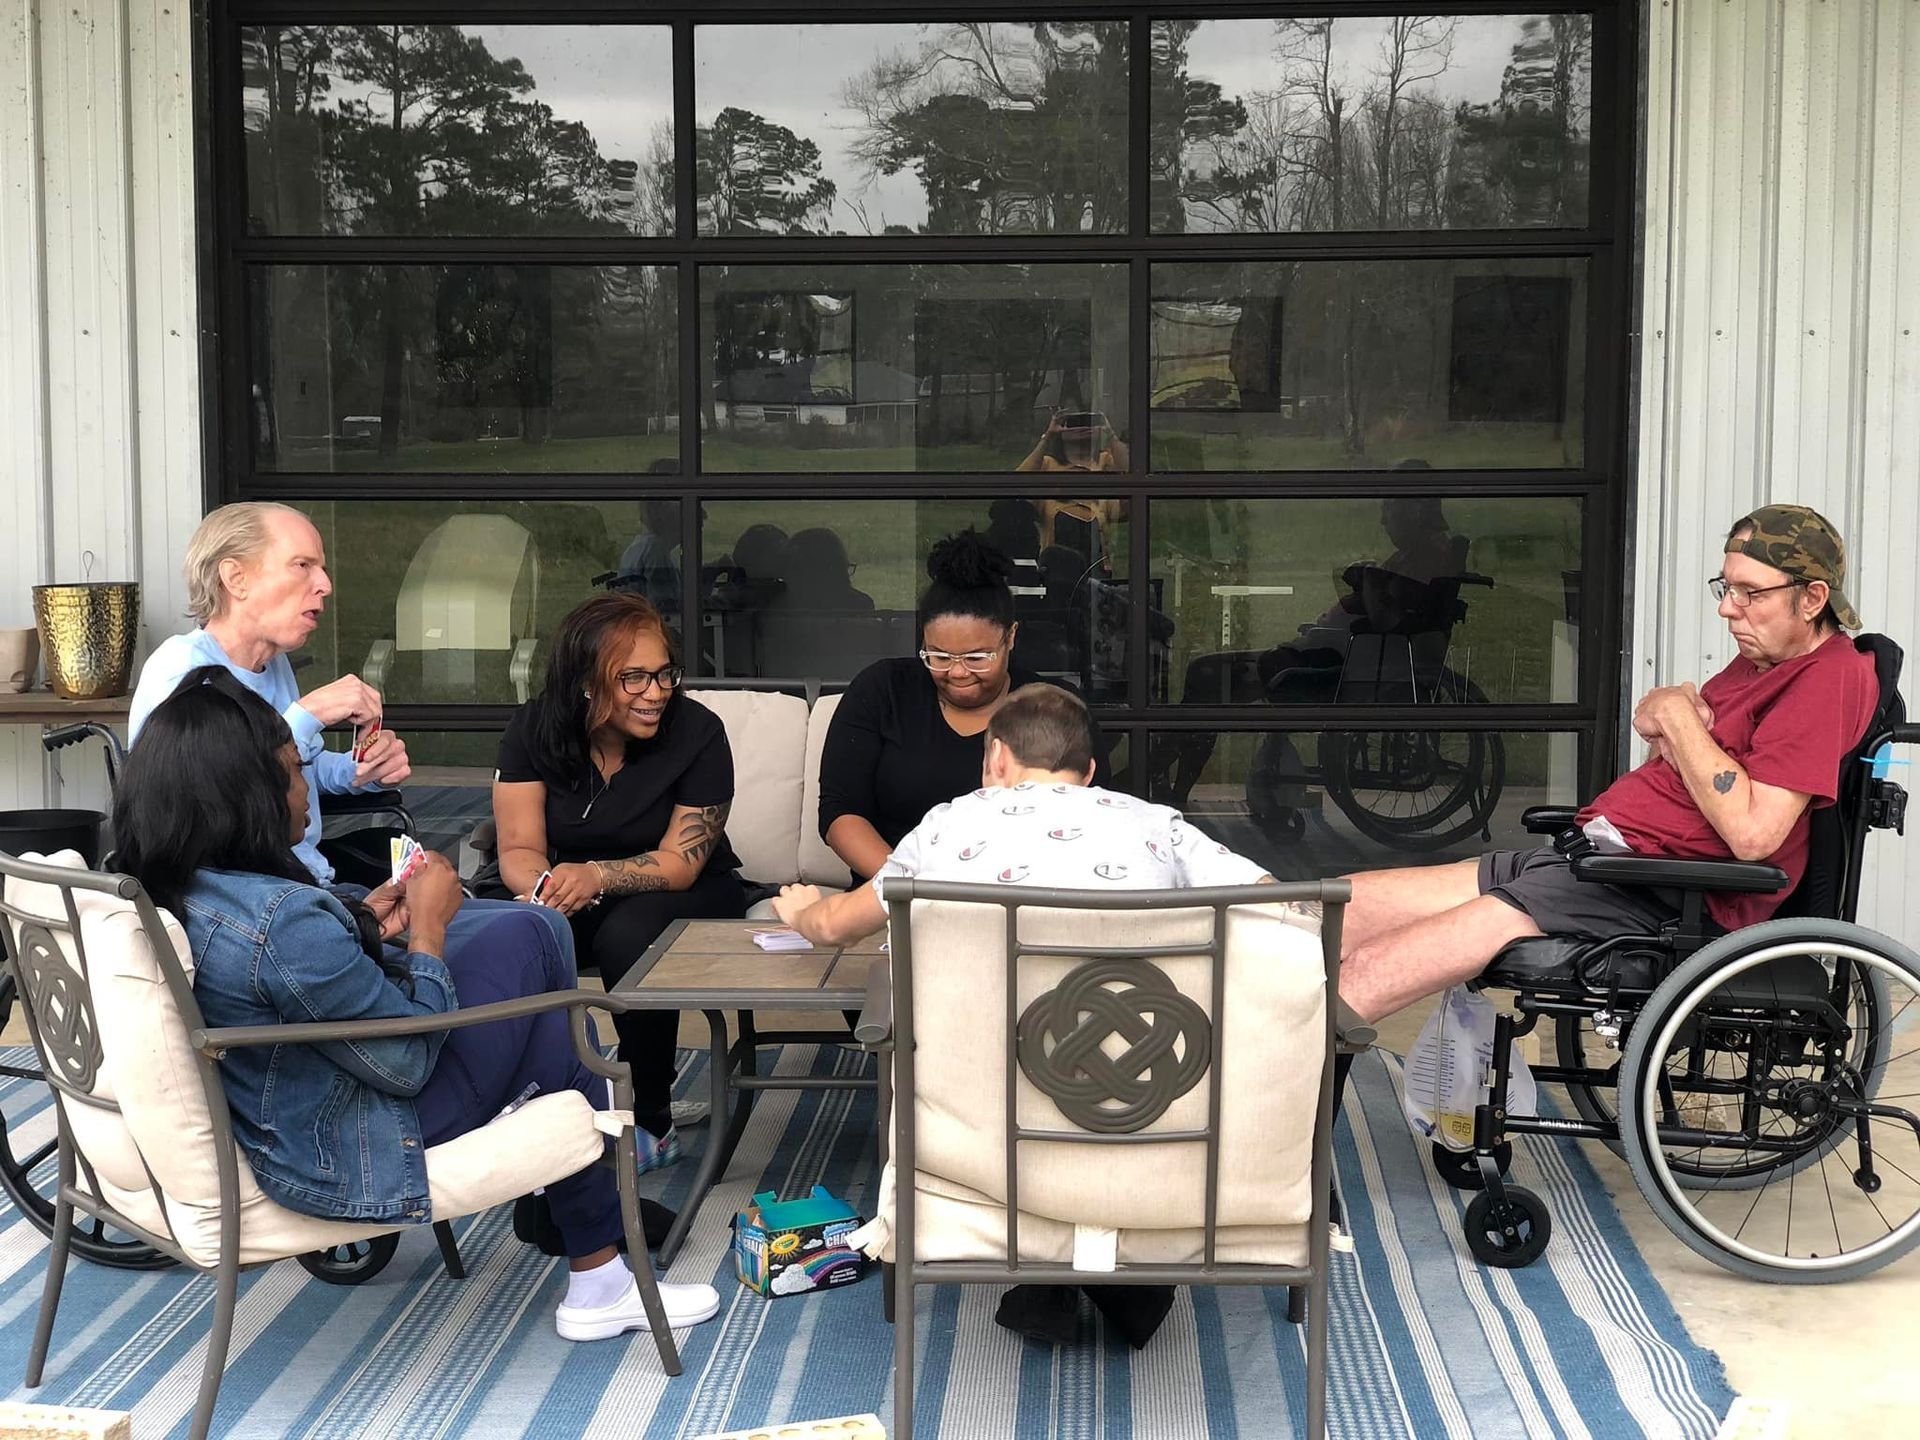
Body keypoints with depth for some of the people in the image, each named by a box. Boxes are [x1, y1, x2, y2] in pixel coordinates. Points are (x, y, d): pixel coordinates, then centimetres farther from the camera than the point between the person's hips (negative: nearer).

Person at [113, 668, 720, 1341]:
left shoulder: (167, 894, -6)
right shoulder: (284, 921, -34)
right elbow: (409, 1062, -22)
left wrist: (363, 927, 3)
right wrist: (427, 924, -11)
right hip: (343, 1161, -9)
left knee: (527, 931, 13)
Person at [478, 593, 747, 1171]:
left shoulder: (698, 732, -17)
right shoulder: (535, 728, -9)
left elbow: (680, 863, -18)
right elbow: (519, 849, -11)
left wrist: (596, 877, -37)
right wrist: (546, 886, -35)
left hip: (687, 895, -2)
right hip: (568, 889, 3)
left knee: (629, 934, -35)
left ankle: (652, 1123, -16)